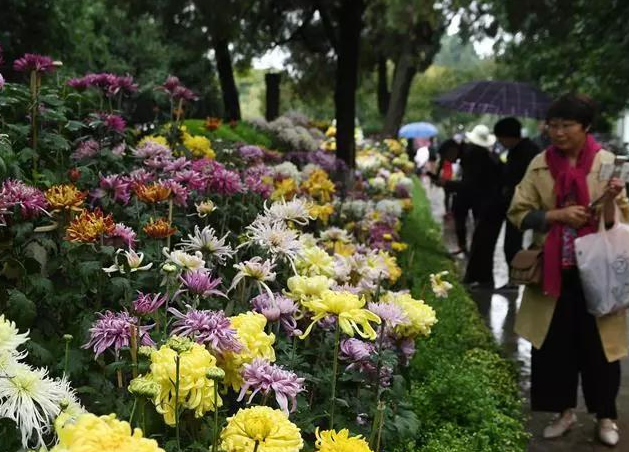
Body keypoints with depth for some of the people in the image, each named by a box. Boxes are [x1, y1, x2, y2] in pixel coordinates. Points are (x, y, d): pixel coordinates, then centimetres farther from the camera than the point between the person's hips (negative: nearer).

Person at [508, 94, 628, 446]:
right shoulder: (540, 165, 1)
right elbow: (519, 213, 1)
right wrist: (558, 214, -13)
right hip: (553, 271, 2)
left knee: (598, 345, 5)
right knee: (554, 343, 7)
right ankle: (565, 411, 25)